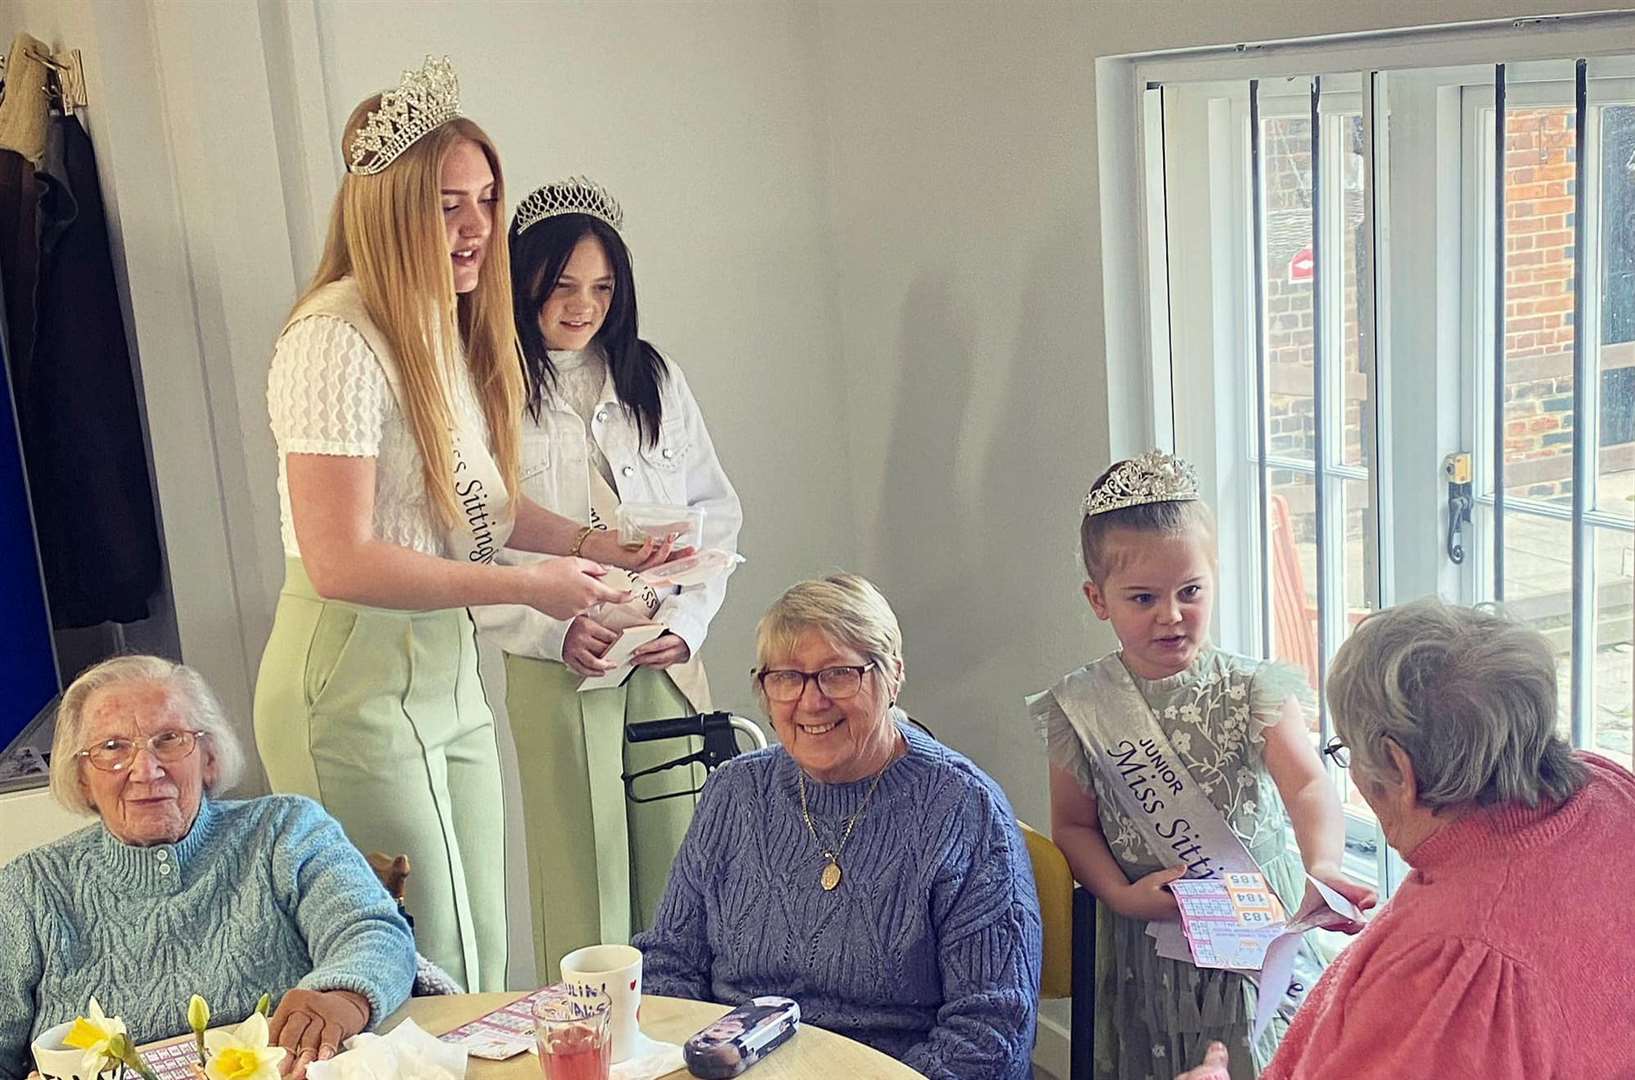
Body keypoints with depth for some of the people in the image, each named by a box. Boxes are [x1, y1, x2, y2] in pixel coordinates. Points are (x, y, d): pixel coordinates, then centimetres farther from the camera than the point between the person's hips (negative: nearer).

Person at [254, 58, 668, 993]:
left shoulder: (452, 330, 9)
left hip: (450, 671, 8)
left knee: (484, 960, 14)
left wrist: (596, 545, 4)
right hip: (356, 685, -8)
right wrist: (526, 585, -18)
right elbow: (340, 560, -23)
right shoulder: (338, 339, -19)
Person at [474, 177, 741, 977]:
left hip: (665, 662, 3)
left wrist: (689, 617, -2)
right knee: (580, 877, 2)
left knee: (677, 864, 8)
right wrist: (553, 630, -14)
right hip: (552, 670, -3)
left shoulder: (654, 381, 10)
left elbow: (715, 511, 12)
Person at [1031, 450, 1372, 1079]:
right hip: (1150, 951, 1)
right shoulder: (1083, 708, -4)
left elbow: (1308, 785, -23)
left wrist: (1322, 866, -43)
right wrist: (1122, 895, -15)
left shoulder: (1253, 691, -8)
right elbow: (1074, 825, 3)